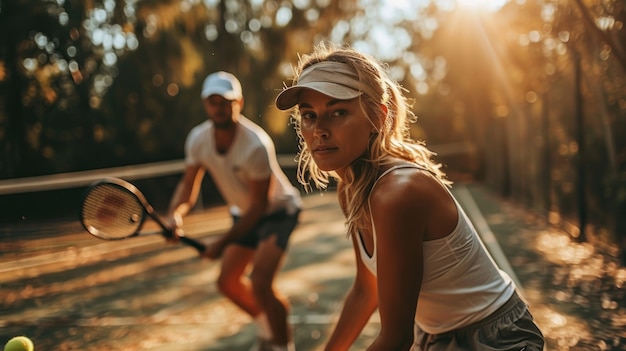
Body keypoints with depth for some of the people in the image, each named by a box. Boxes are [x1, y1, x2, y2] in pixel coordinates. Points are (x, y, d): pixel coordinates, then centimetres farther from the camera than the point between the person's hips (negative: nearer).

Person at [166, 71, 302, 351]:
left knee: (260, 283, -21)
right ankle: (268, 328, 38)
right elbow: (188, 184, -7)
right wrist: (176, 213, -29)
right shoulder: (198, 139, -13)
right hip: (244, 213, 7)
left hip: (277, 210, -7)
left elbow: (260, 205, -26)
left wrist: (223, 243, -24)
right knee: (228, 282, 13)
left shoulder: (256, 145, -32)